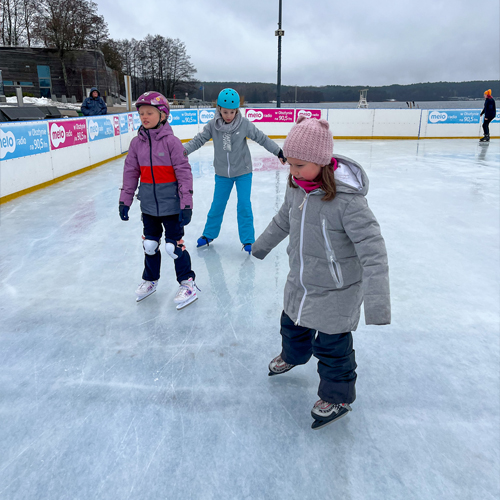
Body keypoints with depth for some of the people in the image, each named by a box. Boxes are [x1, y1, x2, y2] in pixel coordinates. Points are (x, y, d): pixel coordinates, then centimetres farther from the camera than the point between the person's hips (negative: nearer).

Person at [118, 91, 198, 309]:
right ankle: (150, 280, 38)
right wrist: (125, 200, 8)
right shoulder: (137, 142, 2)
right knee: (149, 244, 17)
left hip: (171, 205, -5)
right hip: (148, 205, 5)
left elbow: (184, 173, -13)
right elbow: (130, 172, 8)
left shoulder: (171, 141, -12)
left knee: (174, 246, 2)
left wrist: (186, 204, -15)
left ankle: (187, 283, 21)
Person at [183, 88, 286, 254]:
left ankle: (247, 241, 9)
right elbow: (199, 140, -6)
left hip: (243, 172, -2)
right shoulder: (213, 125, -8)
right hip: (222, 173, 2)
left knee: (244, 206, -3)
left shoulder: (244, 124, -12)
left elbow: (262, 138, -8)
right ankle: (209, 234, 31)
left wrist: (279, 152, -9)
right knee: (217, 205, 12)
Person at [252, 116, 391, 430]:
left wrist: (377, 303, -35)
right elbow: (284, 219, 12)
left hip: (336, 290, -7)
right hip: (300, 282, 7)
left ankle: (338, 398, 36)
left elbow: (373, 251, -31)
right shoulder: (297, 186, -8)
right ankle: (294, 355, 62)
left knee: (331, 345, 8)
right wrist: (262, 245, 27)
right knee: (293, 324, 28)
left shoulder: (347, 199, -31)